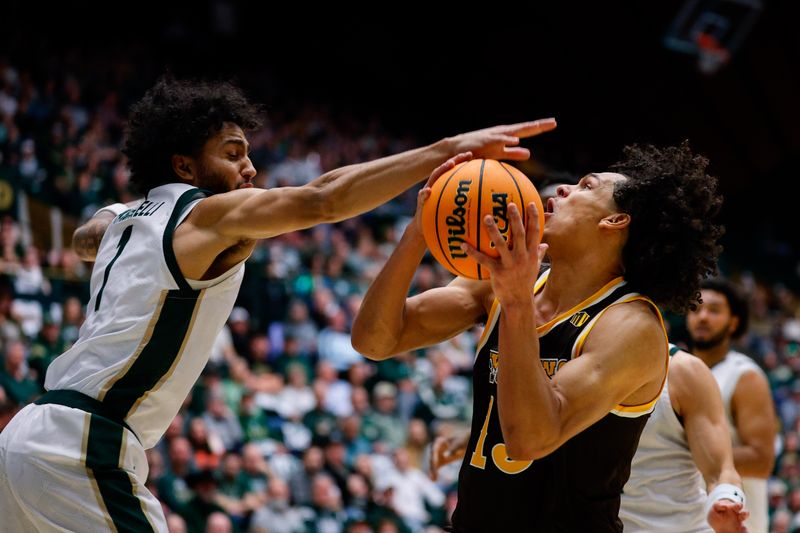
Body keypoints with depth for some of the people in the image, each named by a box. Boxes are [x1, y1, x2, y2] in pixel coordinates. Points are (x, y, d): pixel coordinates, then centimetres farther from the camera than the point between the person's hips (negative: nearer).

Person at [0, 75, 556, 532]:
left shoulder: (124, 220, 18)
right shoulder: (209, 214, -8)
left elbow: (84, 238, 44)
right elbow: (321, 200, -24)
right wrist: (446, 150, -29)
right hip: (84, 446, -9)